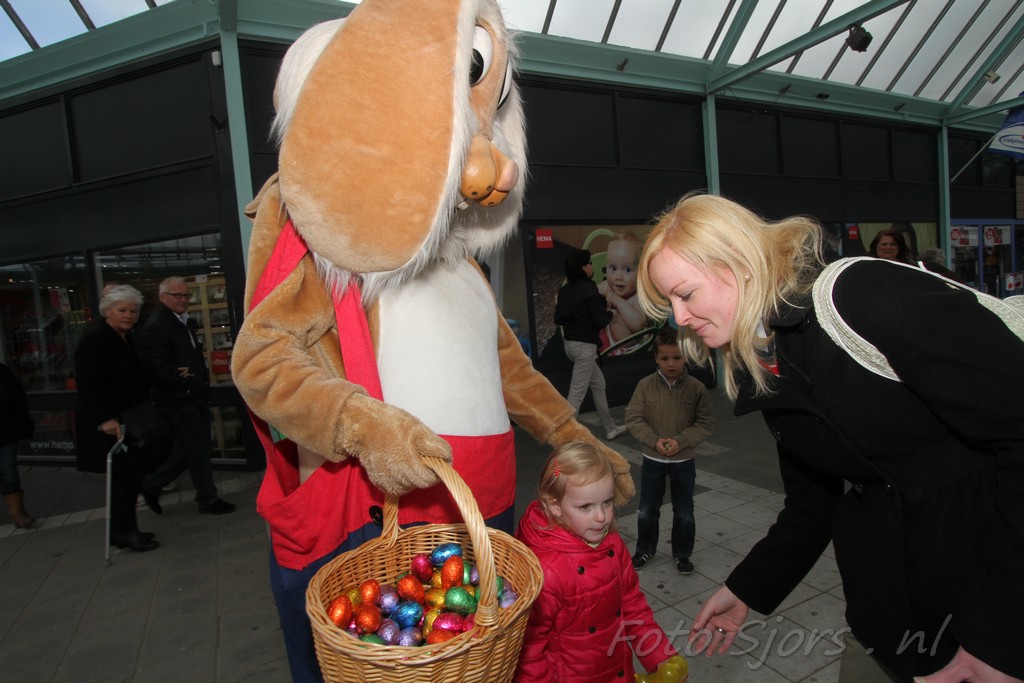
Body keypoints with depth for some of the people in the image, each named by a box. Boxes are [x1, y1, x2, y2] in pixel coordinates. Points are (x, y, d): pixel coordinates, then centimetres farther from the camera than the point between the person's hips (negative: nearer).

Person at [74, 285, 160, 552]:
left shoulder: (128, 339, 13)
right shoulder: (94, 339, -13)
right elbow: (87, 384, -20)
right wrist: (104, 419, -26)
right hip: (108, 424, -8)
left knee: (130, 473, 11)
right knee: (125, 474, -5)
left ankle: (124, 529, 23)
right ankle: (123, 532, 9)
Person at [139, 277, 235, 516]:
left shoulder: (184, 323, 15)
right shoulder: (156, 326, -16)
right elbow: (158, 368, -23)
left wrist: (201, 378, 5)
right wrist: (186, 380, -17)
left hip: (193, 396, 9)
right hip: (178, 399, -9)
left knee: (187, 450, 15)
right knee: (198, 450, 1)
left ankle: (151, 486, 29)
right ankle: (208, 500, 14)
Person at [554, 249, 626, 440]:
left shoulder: (565, 290, 6)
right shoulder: (589, 289, -16)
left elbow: (558, 319, 8)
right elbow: (600, 321, -17)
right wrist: (609, 312, 3)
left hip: (570, 343, 9)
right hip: (585, 345, -9)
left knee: (598, 384, 20)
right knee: (577, 393, -4)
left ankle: (610, 428, 31)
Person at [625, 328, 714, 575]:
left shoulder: (696, 388, -11)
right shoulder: (645, 385, -11)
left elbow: (706, 424, -7)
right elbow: (633, 418, -8)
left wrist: (680, 441, -20)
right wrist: (655, 441, -20)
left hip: (683, 461, 0)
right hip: (652, 459, 0)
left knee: (684, 513, 13)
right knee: (647, 511, 13)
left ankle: (682, 554, 34)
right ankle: (645, 549, 34)